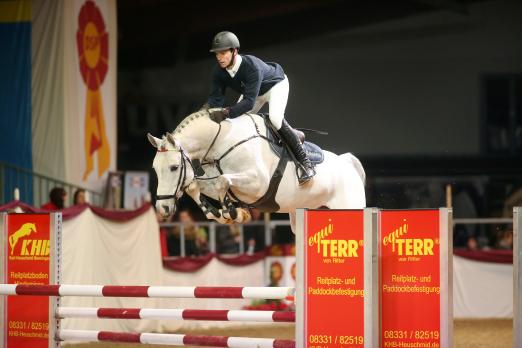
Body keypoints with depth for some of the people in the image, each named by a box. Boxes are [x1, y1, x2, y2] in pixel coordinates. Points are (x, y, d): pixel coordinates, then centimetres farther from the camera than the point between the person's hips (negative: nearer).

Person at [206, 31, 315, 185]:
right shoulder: (219, 72, -23)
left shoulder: (252, 66, -44)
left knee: (275, 118, -31)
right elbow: (216, 98, -23)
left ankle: (304, 161, -22)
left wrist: (227, 112, -64)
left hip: (276, 85, -7)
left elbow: (249, 101, -50)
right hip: (250, 90, 7)